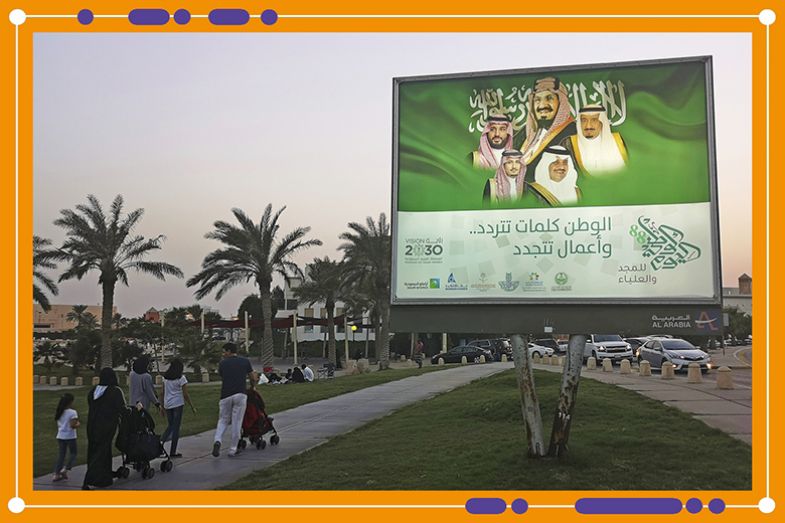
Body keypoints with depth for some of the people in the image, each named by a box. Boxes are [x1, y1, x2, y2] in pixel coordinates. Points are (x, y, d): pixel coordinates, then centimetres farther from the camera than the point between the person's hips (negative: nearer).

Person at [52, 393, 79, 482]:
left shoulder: (59, 412, 7)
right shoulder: (72, 412, -14)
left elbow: (58, 424, 11)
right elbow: (72, 425, -21)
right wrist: (77, 424, -2)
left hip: (60, 437, 6)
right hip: (70, 437, -6)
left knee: (61, 455, 11)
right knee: (73, 454, 10)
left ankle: (56, 474, 8)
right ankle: (65, 469, -6)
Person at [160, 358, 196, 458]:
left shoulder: (165, 377, 6)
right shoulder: (181, 378, -9)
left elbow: (162, 393, 8)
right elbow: (185, 394, -9)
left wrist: (162, 405, 16)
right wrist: (192, 407, -1)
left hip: (167, 405, 5)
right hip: (177, 404, -5)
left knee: (170, 426, 18)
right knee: (176, 427, 2)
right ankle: (173, 452, 6)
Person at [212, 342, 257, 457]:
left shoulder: (222, 363, 10)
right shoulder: (245, 362, 10)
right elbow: (253, 377, 19)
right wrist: (253, 387, 39)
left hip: (225, 395, 1)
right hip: (240, 395, -1)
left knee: (223, 420, 15)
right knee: (236, 422, 5)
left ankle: (217, 441, -8)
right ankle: (233, 449, 8)